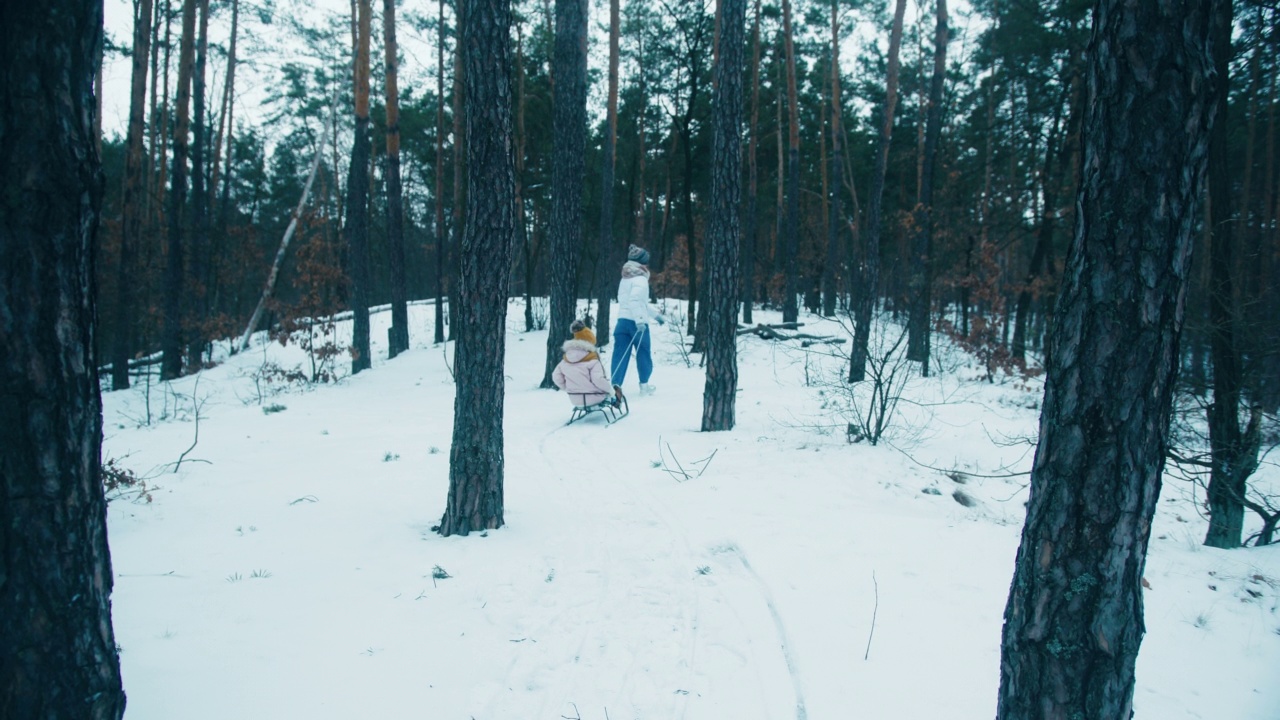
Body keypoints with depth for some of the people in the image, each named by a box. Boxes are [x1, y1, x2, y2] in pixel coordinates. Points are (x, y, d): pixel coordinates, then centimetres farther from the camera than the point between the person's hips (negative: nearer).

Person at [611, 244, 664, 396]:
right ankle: (644, 385, 24)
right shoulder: (640, 278, -9)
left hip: (622, 320, 7)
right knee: (643, 354, 12)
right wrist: (640, 320, -31)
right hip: (636, 322, -7)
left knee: (620, 355, 1)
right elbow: (635, 300, -24)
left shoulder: (625, 279, 19)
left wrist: (654, 315, 33)